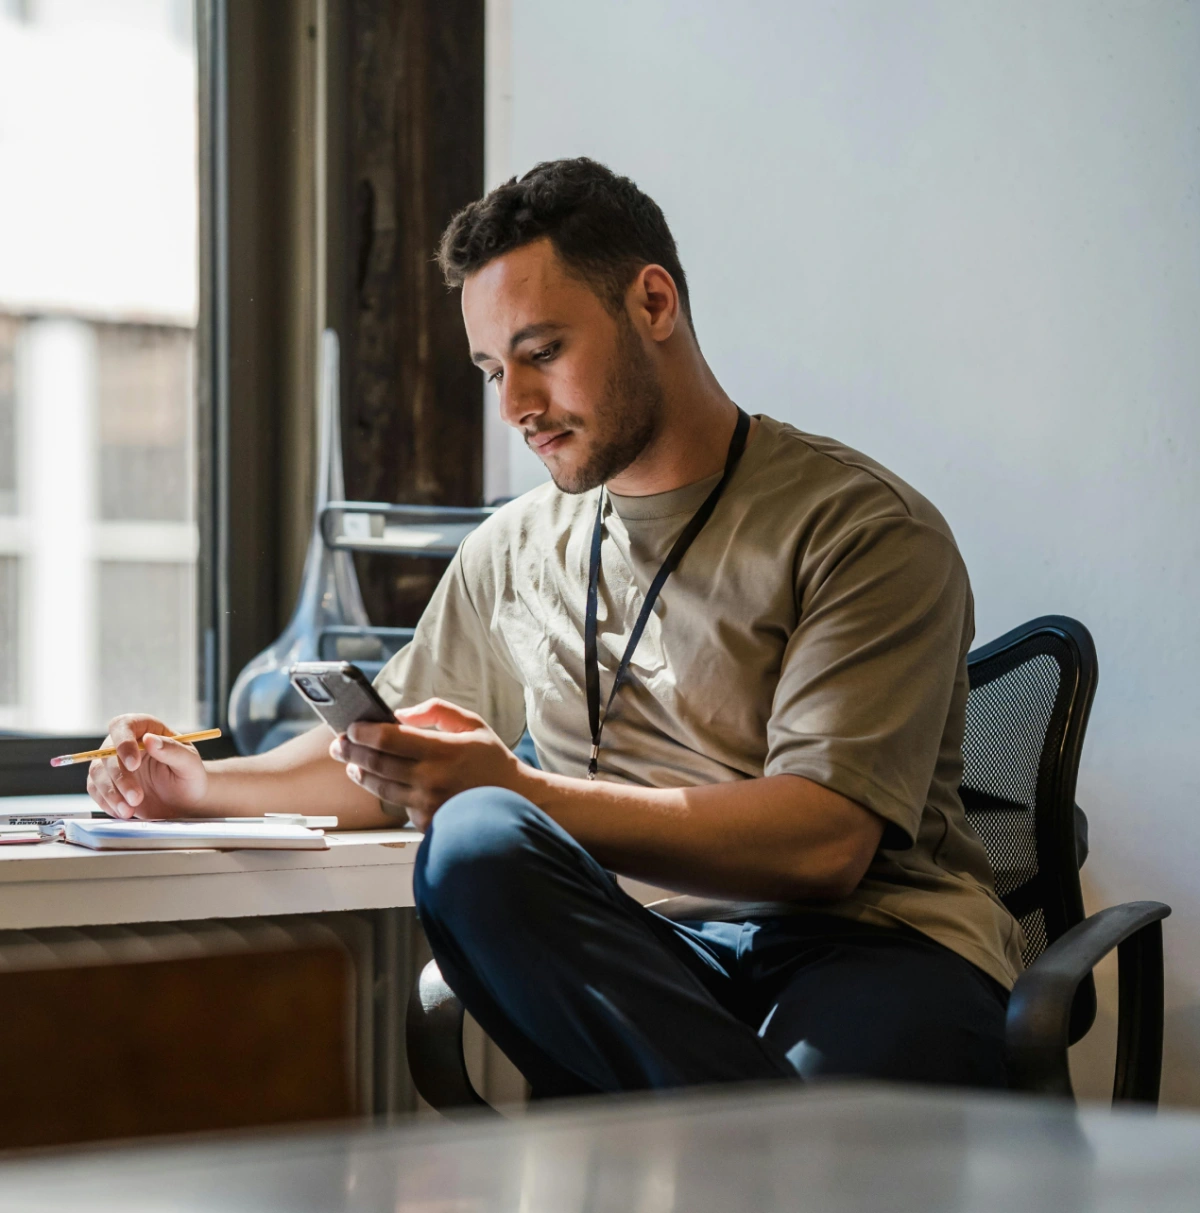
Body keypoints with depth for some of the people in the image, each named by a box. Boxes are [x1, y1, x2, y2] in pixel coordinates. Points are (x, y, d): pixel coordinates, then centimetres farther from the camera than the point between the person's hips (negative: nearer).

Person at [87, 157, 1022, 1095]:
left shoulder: (862, 529, -2)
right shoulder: (515, 553, 20)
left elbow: (823, 845, -14)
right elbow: (387, 768, 36)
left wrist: (522, 794, -18)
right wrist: (204, 785, 17)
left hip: (876, 945, -6)